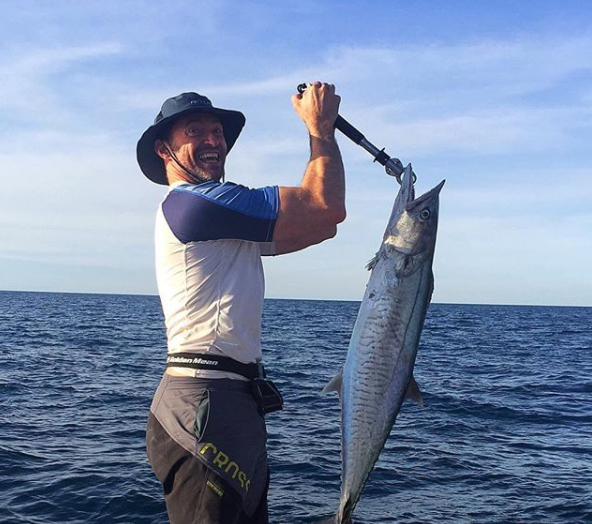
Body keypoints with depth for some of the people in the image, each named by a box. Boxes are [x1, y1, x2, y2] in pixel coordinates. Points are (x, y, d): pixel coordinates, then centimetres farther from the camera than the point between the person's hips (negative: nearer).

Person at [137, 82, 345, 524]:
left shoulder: (224, 221, 20)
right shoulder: (191, 201, -13)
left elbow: (320, 226, 15)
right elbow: (328, 207, -16)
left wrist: (320, 133, 12)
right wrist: (320, 127, -1)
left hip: (233, 402, 10)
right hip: (207, 403, -10)